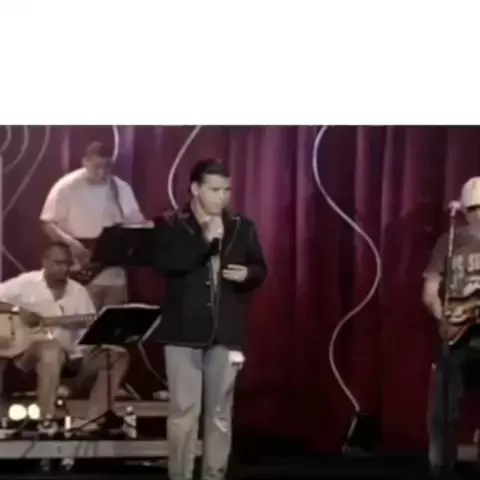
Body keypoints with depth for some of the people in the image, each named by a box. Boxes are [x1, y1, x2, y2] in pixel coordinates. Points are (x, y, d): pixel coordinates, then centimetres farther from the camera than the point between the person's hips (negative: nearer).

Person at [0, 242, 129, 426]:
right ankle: (47, 419, -40)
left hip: (70, 355, 5)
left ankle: (93, 419, -22)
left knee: (117, 356, -12)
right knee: (52, 349, -41)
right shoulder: (26, 283, 1)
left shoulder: (79, 291, 11)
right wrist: (18, 310, -15)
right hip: (28, 352, -5)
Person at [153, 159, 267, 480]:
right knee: (184, 410, 0)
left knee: (220, 412, 8)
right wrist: (206, 240, -21)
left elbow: (261, 269, 13)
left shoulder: (243, 228, 8)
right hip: (184, 331, -3)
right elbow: (165, 264, -18)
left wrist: (248, 274, -10)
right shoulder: (170, 225, -2)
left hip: (226, 333, 3)